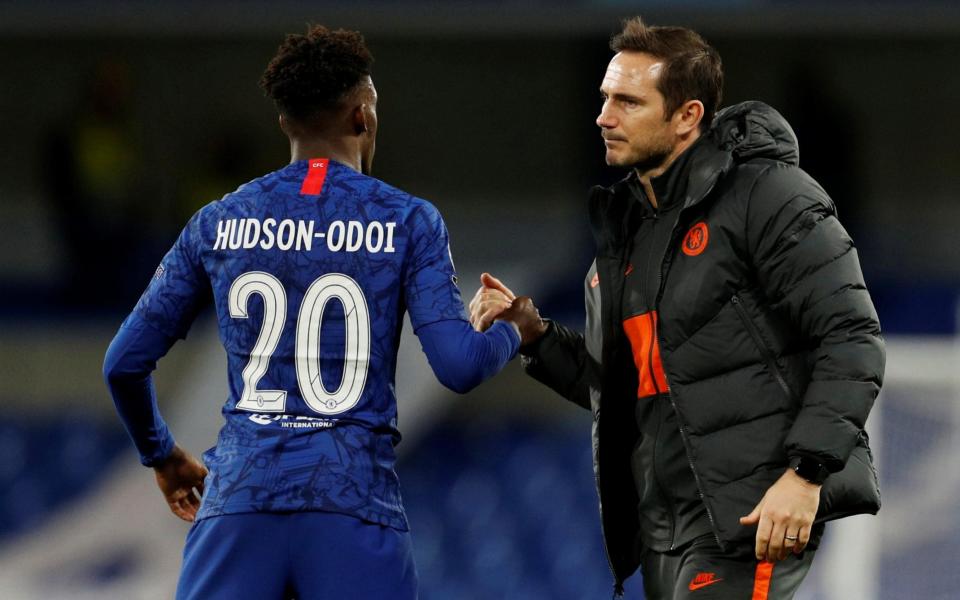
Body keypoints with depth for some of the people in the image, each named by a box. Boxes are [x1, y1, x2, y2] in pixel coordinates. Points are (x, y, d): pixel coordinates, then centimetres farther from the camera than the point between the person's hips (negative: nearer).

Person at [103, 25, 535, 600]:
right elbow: (460, 365, -7)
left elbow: (125, 362, 12)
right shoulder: (407, 221, 1)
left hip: (241, 496, 2)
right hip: (355, 506, -2)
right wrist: (510, 332, 16)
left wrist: (162, 455, 30)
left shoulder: (218, 224, 9)